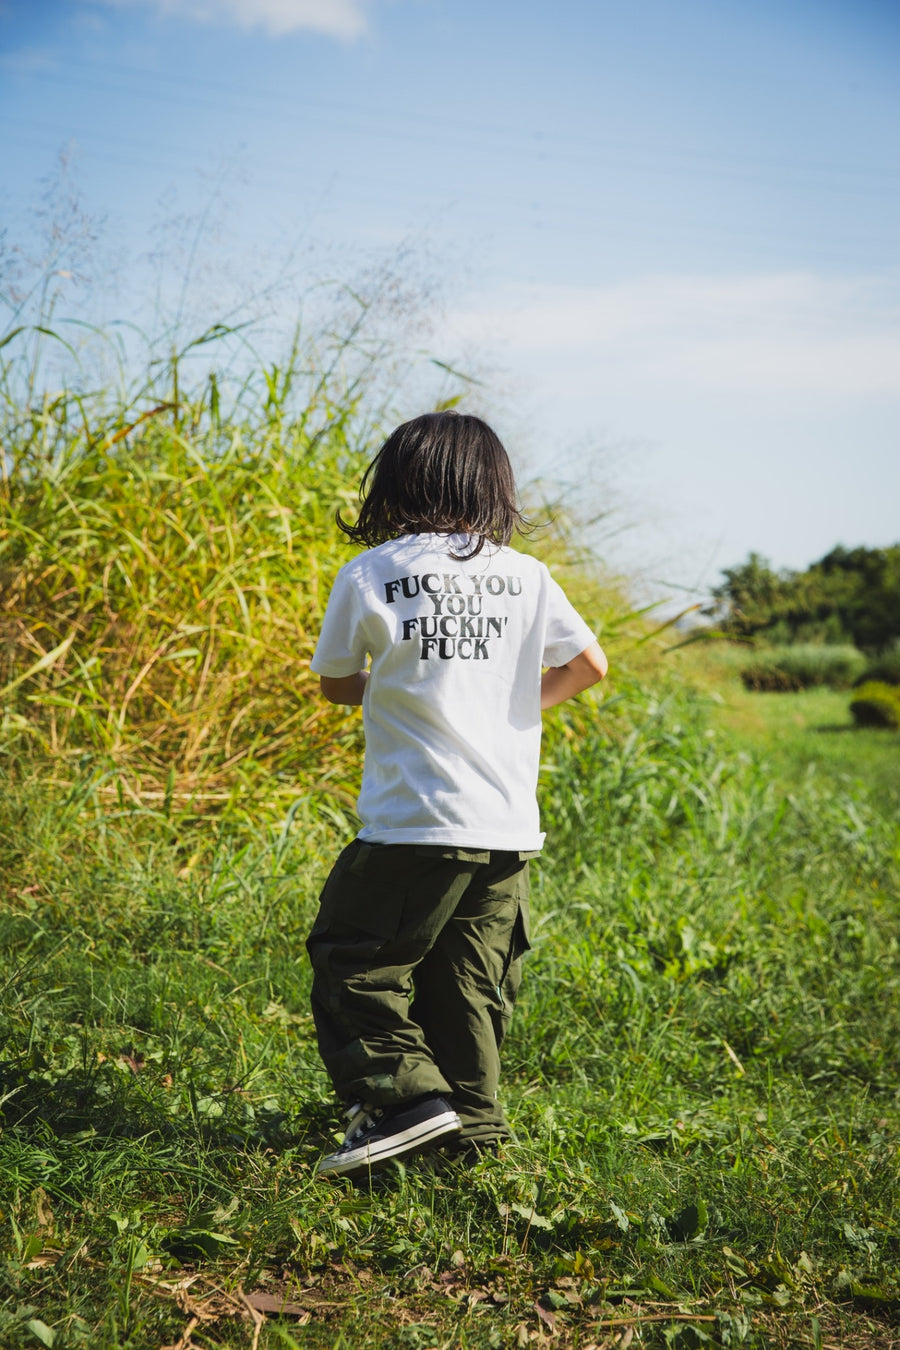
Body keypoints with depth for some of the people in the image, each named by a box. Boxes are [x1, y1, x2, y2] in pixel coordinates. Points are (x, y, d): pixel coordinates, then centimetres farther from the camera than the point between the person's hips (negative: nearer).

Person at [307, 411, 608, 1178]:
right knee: (471, 982, 16)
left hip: (416, 825, -5)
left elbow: (335, 683, 8)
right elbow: (589, 664, 8)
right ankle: (475, 1123, 20)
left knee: (355, 965, 7)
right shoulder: (525, 576, 5)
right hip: (510, 828, 5)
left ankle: (404, 1098, -6)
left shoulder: (369, 575, -3)